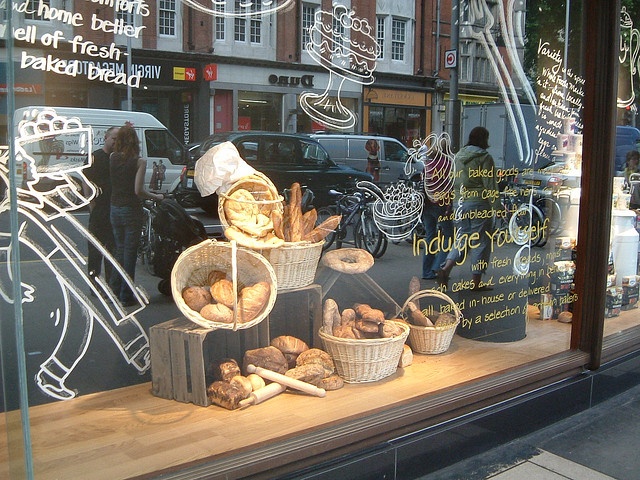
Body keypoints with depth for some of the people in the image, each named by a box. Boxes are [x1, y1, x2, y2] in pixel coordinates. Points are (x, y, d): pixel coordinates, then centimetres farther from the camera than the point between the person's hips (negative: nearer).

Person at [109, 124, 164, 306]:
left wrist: (125, 131, 22)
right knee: (130, 252, 3)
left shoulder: (112, 158, 0)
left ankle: (114, 288, 21)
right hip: (131, 211, -5)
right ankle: (125, 296, 9)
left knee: (120, 249, 19)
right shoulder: (139, 161, -14)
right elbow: (138, 190, -19)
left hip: (115, 209, 5)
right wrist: (156, 197, -2)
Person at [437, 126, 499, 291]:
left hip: (461, 203, 6)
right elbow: (490, 185, -12)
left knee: (461, 238, 13)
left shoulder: (459, 156, 12)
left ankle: (446, 268, -6)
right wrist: (495, 205, -9)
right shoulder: (484, 158, -9)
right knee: (480, 241, 2)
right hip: (479, 204, -6)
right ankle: (476, 282, 5)